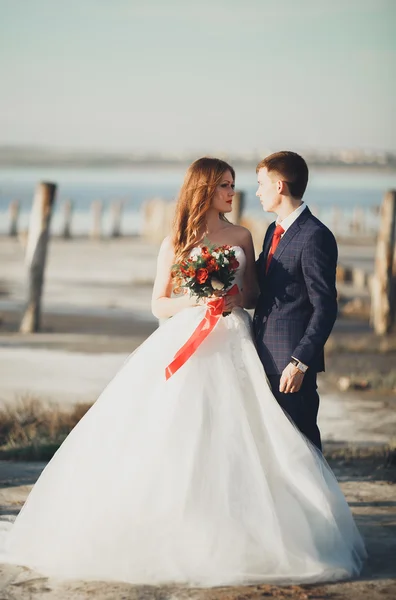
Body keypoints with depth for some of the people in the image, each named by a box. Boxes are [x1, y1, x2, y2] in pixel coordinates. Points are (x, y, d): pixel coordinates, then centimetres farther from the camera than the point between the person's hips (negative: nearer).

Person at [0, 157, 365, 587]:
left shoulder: (241, 237, 11)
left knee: (234, 444, -5)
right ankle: (170, 535, 0)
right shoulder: (176, 243, 5)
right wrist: (196, 300, -12)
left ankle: (235, 536, 1)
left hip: (233, 347, 2)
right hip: (185, 346, -2)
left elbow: (254, 294, 14)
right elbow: (159, 305, 5)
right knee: (170, 443, -7)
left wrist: (236, 298, -7)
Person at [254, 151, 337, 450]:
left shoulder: (315, 236, -14)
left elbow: (325, 308, -17)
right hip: (267, 358, 9)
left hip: (293, 363, -9)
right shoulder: (274, 231, 15)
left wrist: (299, 362, -20)